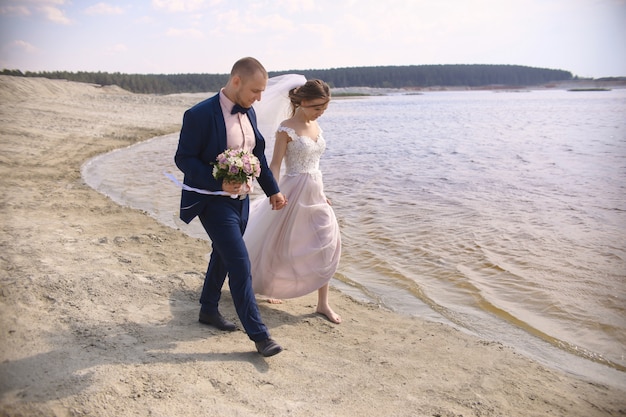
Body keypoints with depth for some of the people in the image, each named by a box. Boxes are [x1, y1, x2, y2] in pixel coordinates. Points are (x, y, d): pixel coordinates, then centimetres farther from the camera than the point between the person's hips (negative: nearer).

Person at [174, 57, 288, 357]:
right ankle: (258, 334, 3)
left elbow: (258, 155, 14)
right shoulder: (200, 114, -19)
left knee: (222, 256, 21)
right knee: (240, 264, -8)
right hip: (213, 201, -8)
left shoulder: (248, 113, 4)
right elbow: (183, 158, -16)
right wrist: (219, 184, -27)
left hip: (240, 199, 8)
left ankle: (209, 310, 41)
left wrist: (273, 190, 11)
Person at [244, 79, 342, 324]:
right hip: (294, 192, -7)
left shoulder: (315, 126, 8)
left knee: (328, 245, 1)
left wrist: (321, 193, 17)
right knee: (280, 245, 9)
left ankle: (323, 304, 11)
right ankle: (261, 286, 36)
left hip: (315, 193, 7)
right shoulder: (286, 129, -13)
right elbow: (275, 165, -15)